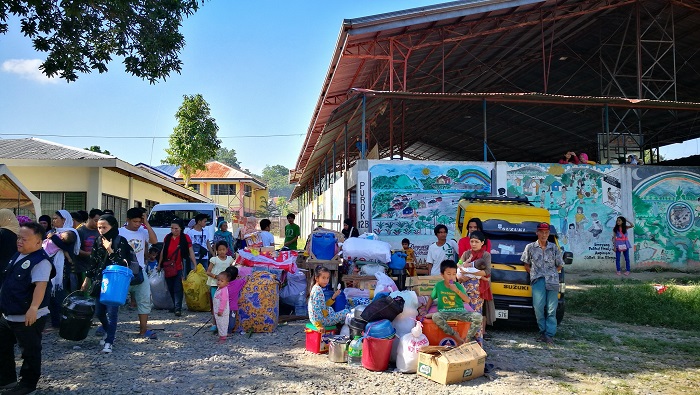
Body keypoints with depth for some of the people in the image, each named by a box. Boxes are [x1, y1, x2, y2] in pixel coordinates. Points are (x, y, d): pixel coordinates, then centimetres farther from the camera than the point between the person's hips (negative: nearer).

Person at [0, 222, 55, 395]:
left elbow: (41, 285, -32)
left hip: (28, 317, -10)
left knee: (30, 351, 7)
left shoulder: (40, 261, -21)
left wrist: (33, 308, -42)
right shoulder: (18, 255, 8)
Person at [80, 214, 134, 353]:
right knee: (99, 312, 11)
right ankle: (109, 332, 36)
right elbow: (92, 263, 13)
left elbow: (122, 263, -14)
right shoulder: (98, 242, 7)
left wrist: (110, 250, -20)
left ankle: (109, 342, 3)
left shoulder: (120, 241, -9)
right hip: (100, 282, 6)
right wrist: (86, 281, 15)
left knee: (112, 312, -6)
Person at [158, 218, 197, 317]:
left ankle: (178, 309, -7)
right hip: (168, 267, 4)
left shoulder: (185, 238, -4)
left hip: (179, 267, -4)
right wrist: (159, 264, 17)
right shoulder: (167, 237, 7)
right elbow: (163, 251, 16)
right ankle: (175, 306, 23)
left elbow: (191, 251, -4)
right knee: (170, 288, 10)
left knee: (178, 288, -8)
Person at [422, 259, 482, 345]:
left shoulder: (458, 286, 1)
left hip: (459, 312, 1)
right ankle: (456, 335, -24)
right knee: (435, 316, -38)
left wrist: (457, 290, -17)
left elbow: (467, 300, -8)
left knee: (478, 316, -26)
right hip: (445, 313, -1)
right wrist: (426, 310, 9)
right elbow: (431, 298, 17)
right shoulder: (438, 285, 3)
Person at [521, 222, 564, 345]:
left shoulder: (554, 248, 14)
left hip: (552, 281, 1)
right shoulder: (530, 247, 10)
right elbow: (526, 264, 16)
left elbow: (559, 265, 19)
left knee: (551, 309, -4)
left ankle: (549, 334, -1)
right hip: (537, 280, -1)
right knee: (538, 306, -15)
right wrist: (533, 273, 5)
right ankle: (543, 331, -1)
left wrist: (552, 274, 7)